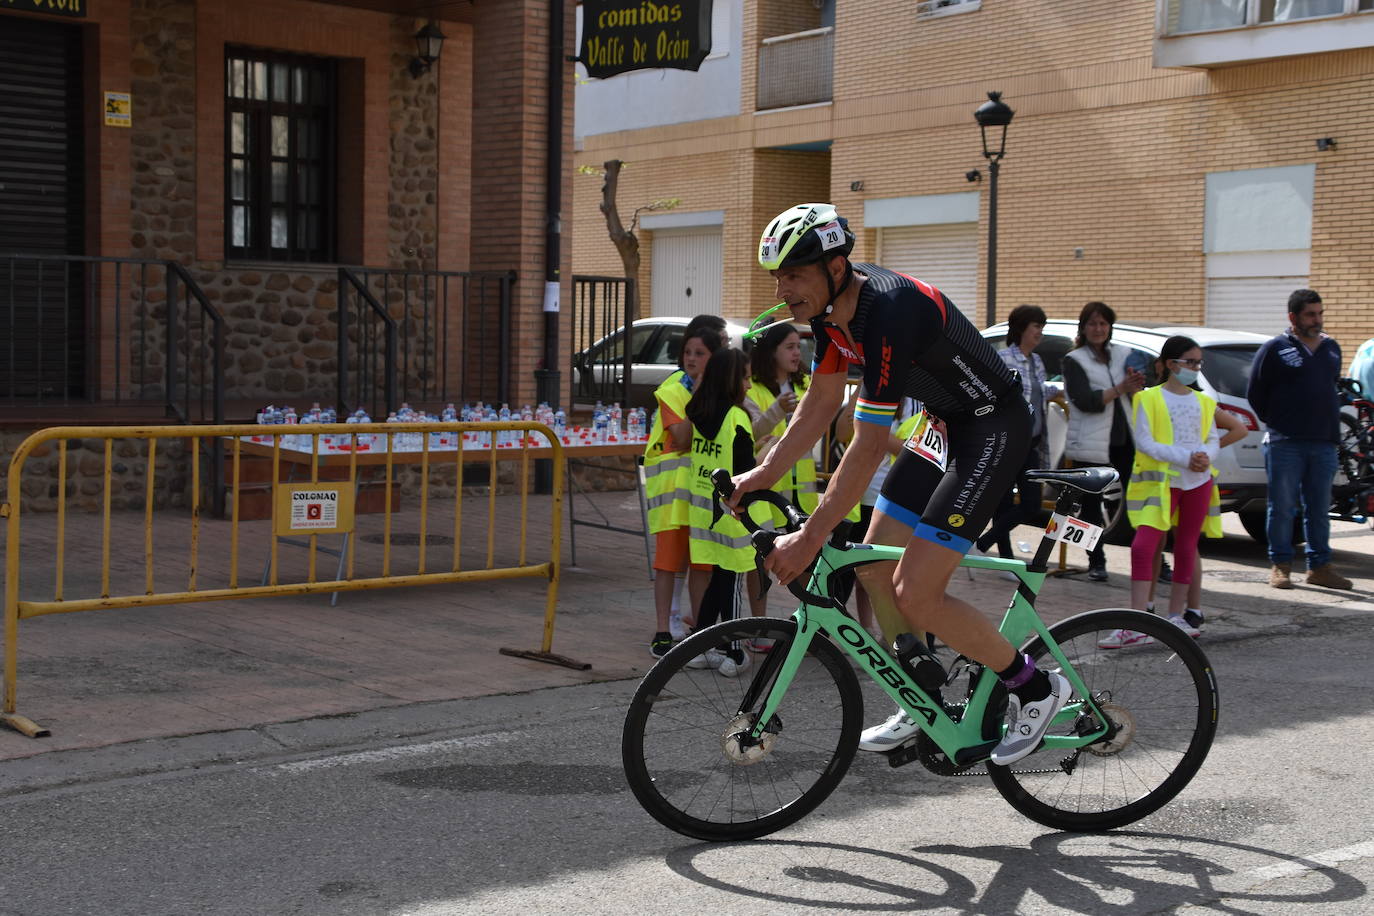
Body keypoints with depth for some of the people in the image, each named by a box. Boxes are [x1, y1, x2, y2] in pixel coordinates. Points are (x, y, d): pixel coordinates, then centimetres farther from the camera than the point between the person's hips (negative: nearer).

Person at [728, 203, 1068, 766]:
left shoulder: (890, 313, -32)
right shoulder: (830, 304, -4)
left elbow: (869, 446, -31)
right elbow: (821, 403, 7)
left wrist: (809, 540, -29)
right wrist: (761, 476, 1)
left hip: (993, 428, -9)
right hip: (942, 422, 10)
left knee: (915, 595, -14)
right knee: (872, 570, 8)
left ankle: (1035, 688, 5)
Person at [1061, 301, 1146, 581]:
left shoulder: (1122, 355, 14)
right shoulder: (1074, 361, -1)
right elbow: (1084, 401, -14)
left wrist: (1136, 384, -11)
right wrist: (1120, 389, -22)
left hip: (1124, 441, 4)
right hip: (1091, 443, -3)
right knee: (1092, 505, 3)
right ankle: (1096, 563, 12)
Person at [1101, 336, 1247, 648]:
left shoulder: (1204, 402, 13)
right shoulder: (1148, 398, -3)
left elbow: (1213, 439, 11)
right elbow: (1144, 442, -10)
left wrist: (1206, 456, -12)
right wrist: (1184, 458, -19)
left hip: (1198, 481, 5)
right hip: (1161, 479, -5)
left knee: (1186, 548, 10)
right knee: (1143, 547, -16)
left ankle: (1175, 616, 22)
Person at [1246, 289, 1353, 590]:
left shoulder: (1331, 348, 15)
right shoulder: (1274, 349, -1)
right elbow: (1255, 393, 2)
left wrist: (1329, 424, 14)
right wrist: (1276, 423, 4)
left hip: (1324, 443, 4)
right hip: (1285, 444, -4)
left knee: (1319, 509, 8)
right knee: (1282, 506, -1)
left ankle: (1319, 566, 14)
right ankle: (1280, 565, 7)